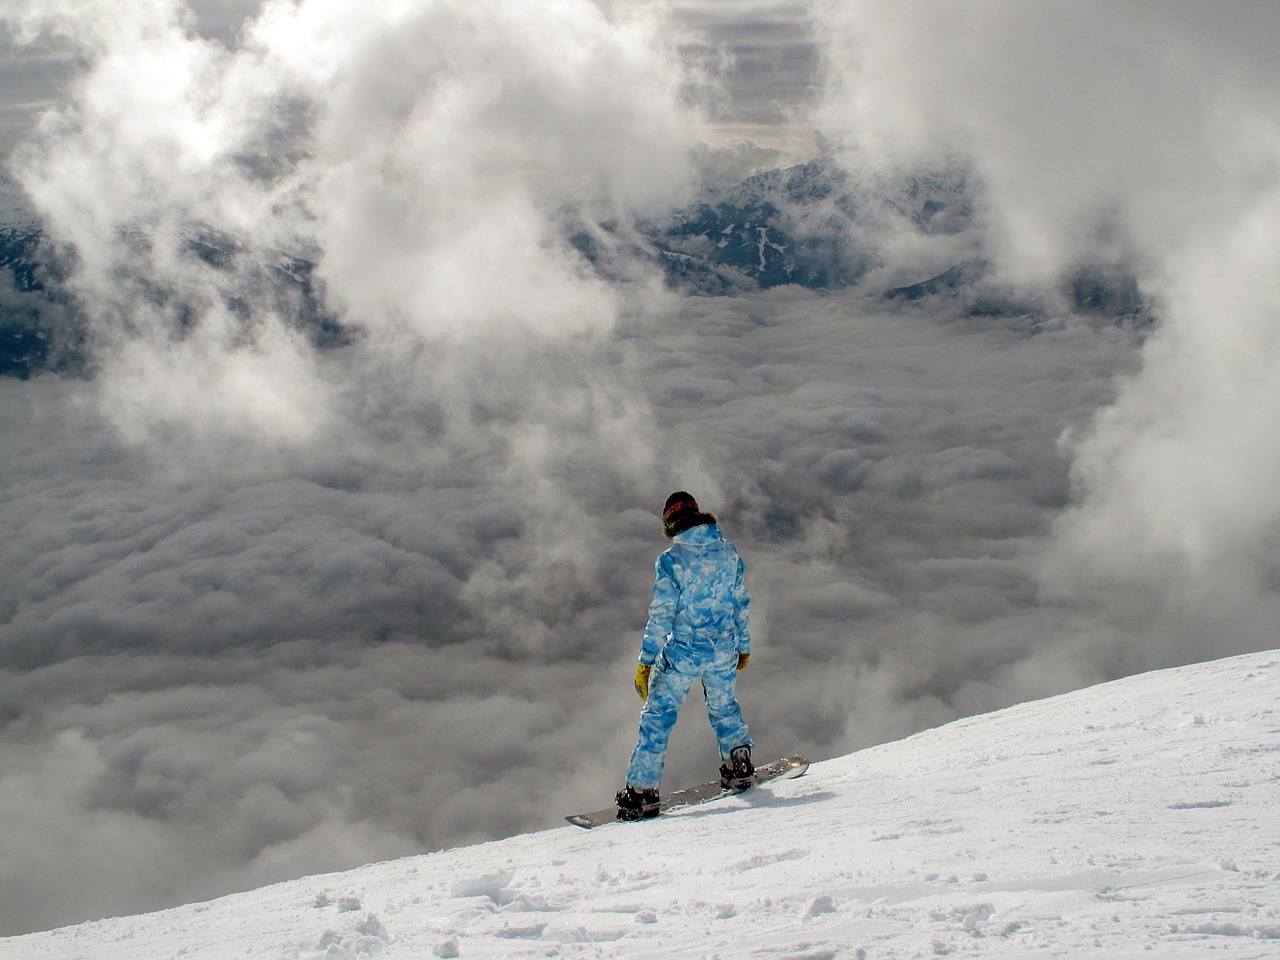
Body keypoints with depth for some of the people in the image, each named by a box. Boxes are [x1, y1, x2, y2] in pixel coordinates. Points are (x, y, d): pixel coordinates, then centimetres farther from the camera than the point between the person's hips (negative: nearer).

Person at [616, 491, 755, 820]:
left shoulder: (671, 559, -14)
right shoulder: (729, 553, 1)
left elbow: (661, 615, -14)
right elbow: (741, 604, 9)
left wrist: (645, 662, -9)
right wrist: (744, 646, 23)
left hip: (682, 652, -4)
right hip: (723, 651, 4)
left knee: (658, 716, 4)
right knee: (723, 706, 29)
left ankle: (641, 791, 2)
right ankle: (739, 764, 33)